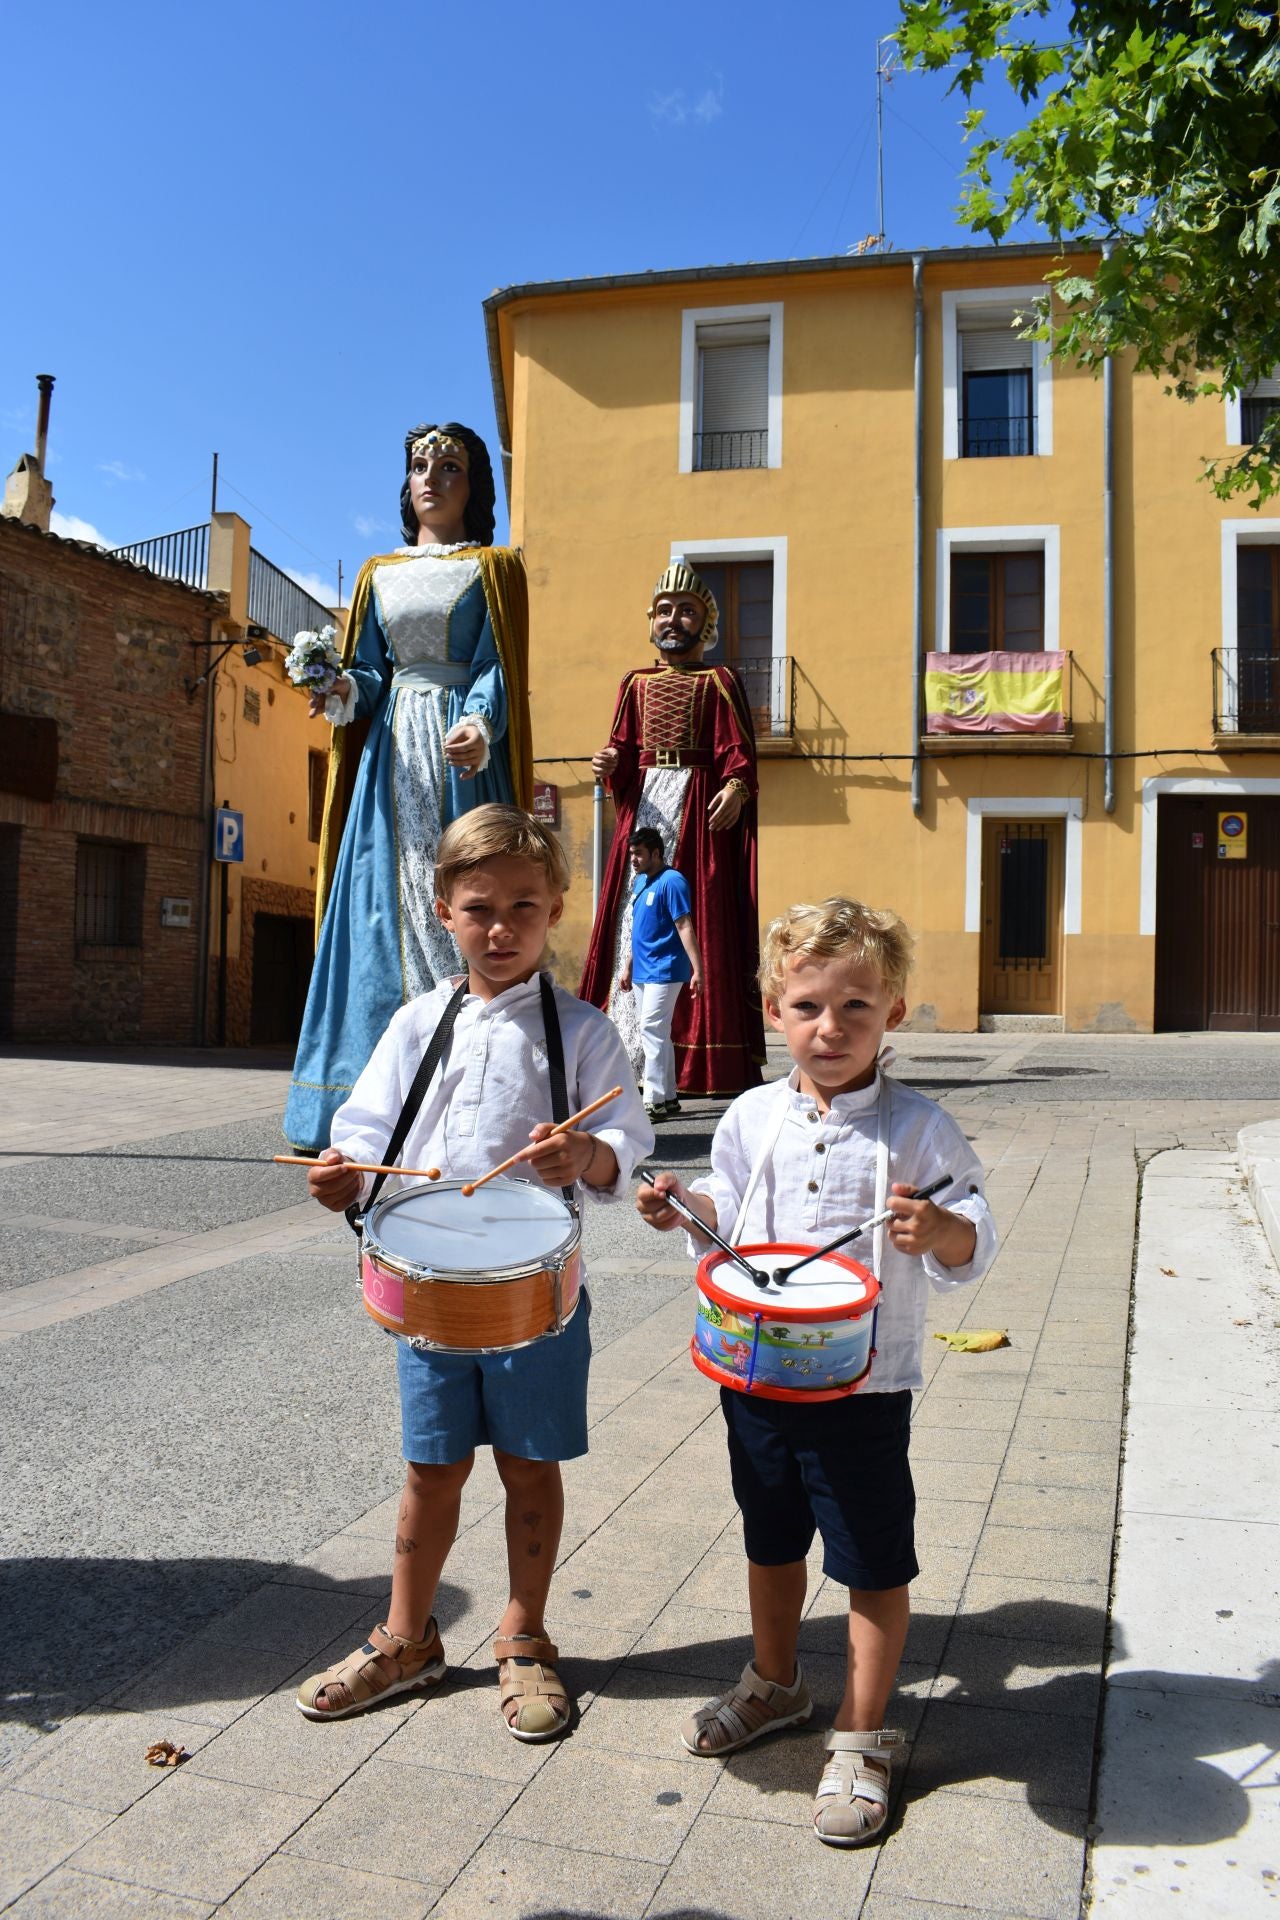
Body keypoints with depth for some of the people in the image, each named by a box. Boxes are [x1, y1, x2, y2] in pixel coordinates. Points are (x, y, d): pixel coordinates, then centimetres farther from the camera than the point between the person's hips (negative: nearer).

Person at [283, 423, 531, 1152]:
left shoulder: (494, 567, 9)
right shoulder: (379, 574, 19)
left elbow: (498, 668, -4)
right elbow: (368, 671, 13)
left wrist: (479, 727, -24)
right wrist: (342, 693, -10)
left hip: (463, 751, -3)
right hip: (392, 748, 4)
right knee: (382, 903, -4)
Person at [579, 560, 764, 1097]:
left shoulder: (720, 681, 7)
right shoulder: (636, 683, 18)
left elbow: (738, 750, -3)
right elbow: (623, 747, 13)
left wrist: (737, 787, -22)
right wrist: (610, 762, -10)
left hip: (702, 808, -3)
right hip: (645, 803, 3)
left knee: (703, 919, -7)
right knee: (636, 919, -3)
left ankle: (703, 1053, -6)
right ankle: (633, 1053, -1)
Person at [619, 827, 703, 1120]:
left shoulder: (671, 881, -12)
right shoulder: (639, 882, 14)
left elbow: (685, 927, -18)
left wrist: (697, 969, -22)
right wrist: (628, 966, 21)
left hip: (664, 972, -9)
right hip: (642, 972, 9)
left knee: (651, 1032, -12)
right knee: (658, 1035, 12)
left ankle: (654, 1101, -10)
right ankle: (668, 1098, 19)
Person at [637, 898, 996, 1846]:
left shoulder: (919, 1129, -12)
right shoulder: (752, 1117, -1)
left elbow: (973, 1249, -12)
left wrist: (937, 1229, -32)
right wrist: (682, 1204, -5)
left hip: (864, 1384, -4)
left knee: (874, 1565, 9)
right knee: (771, 1542, 23)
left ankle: (861, 1738, 30)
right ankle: (774, 1684, 47)